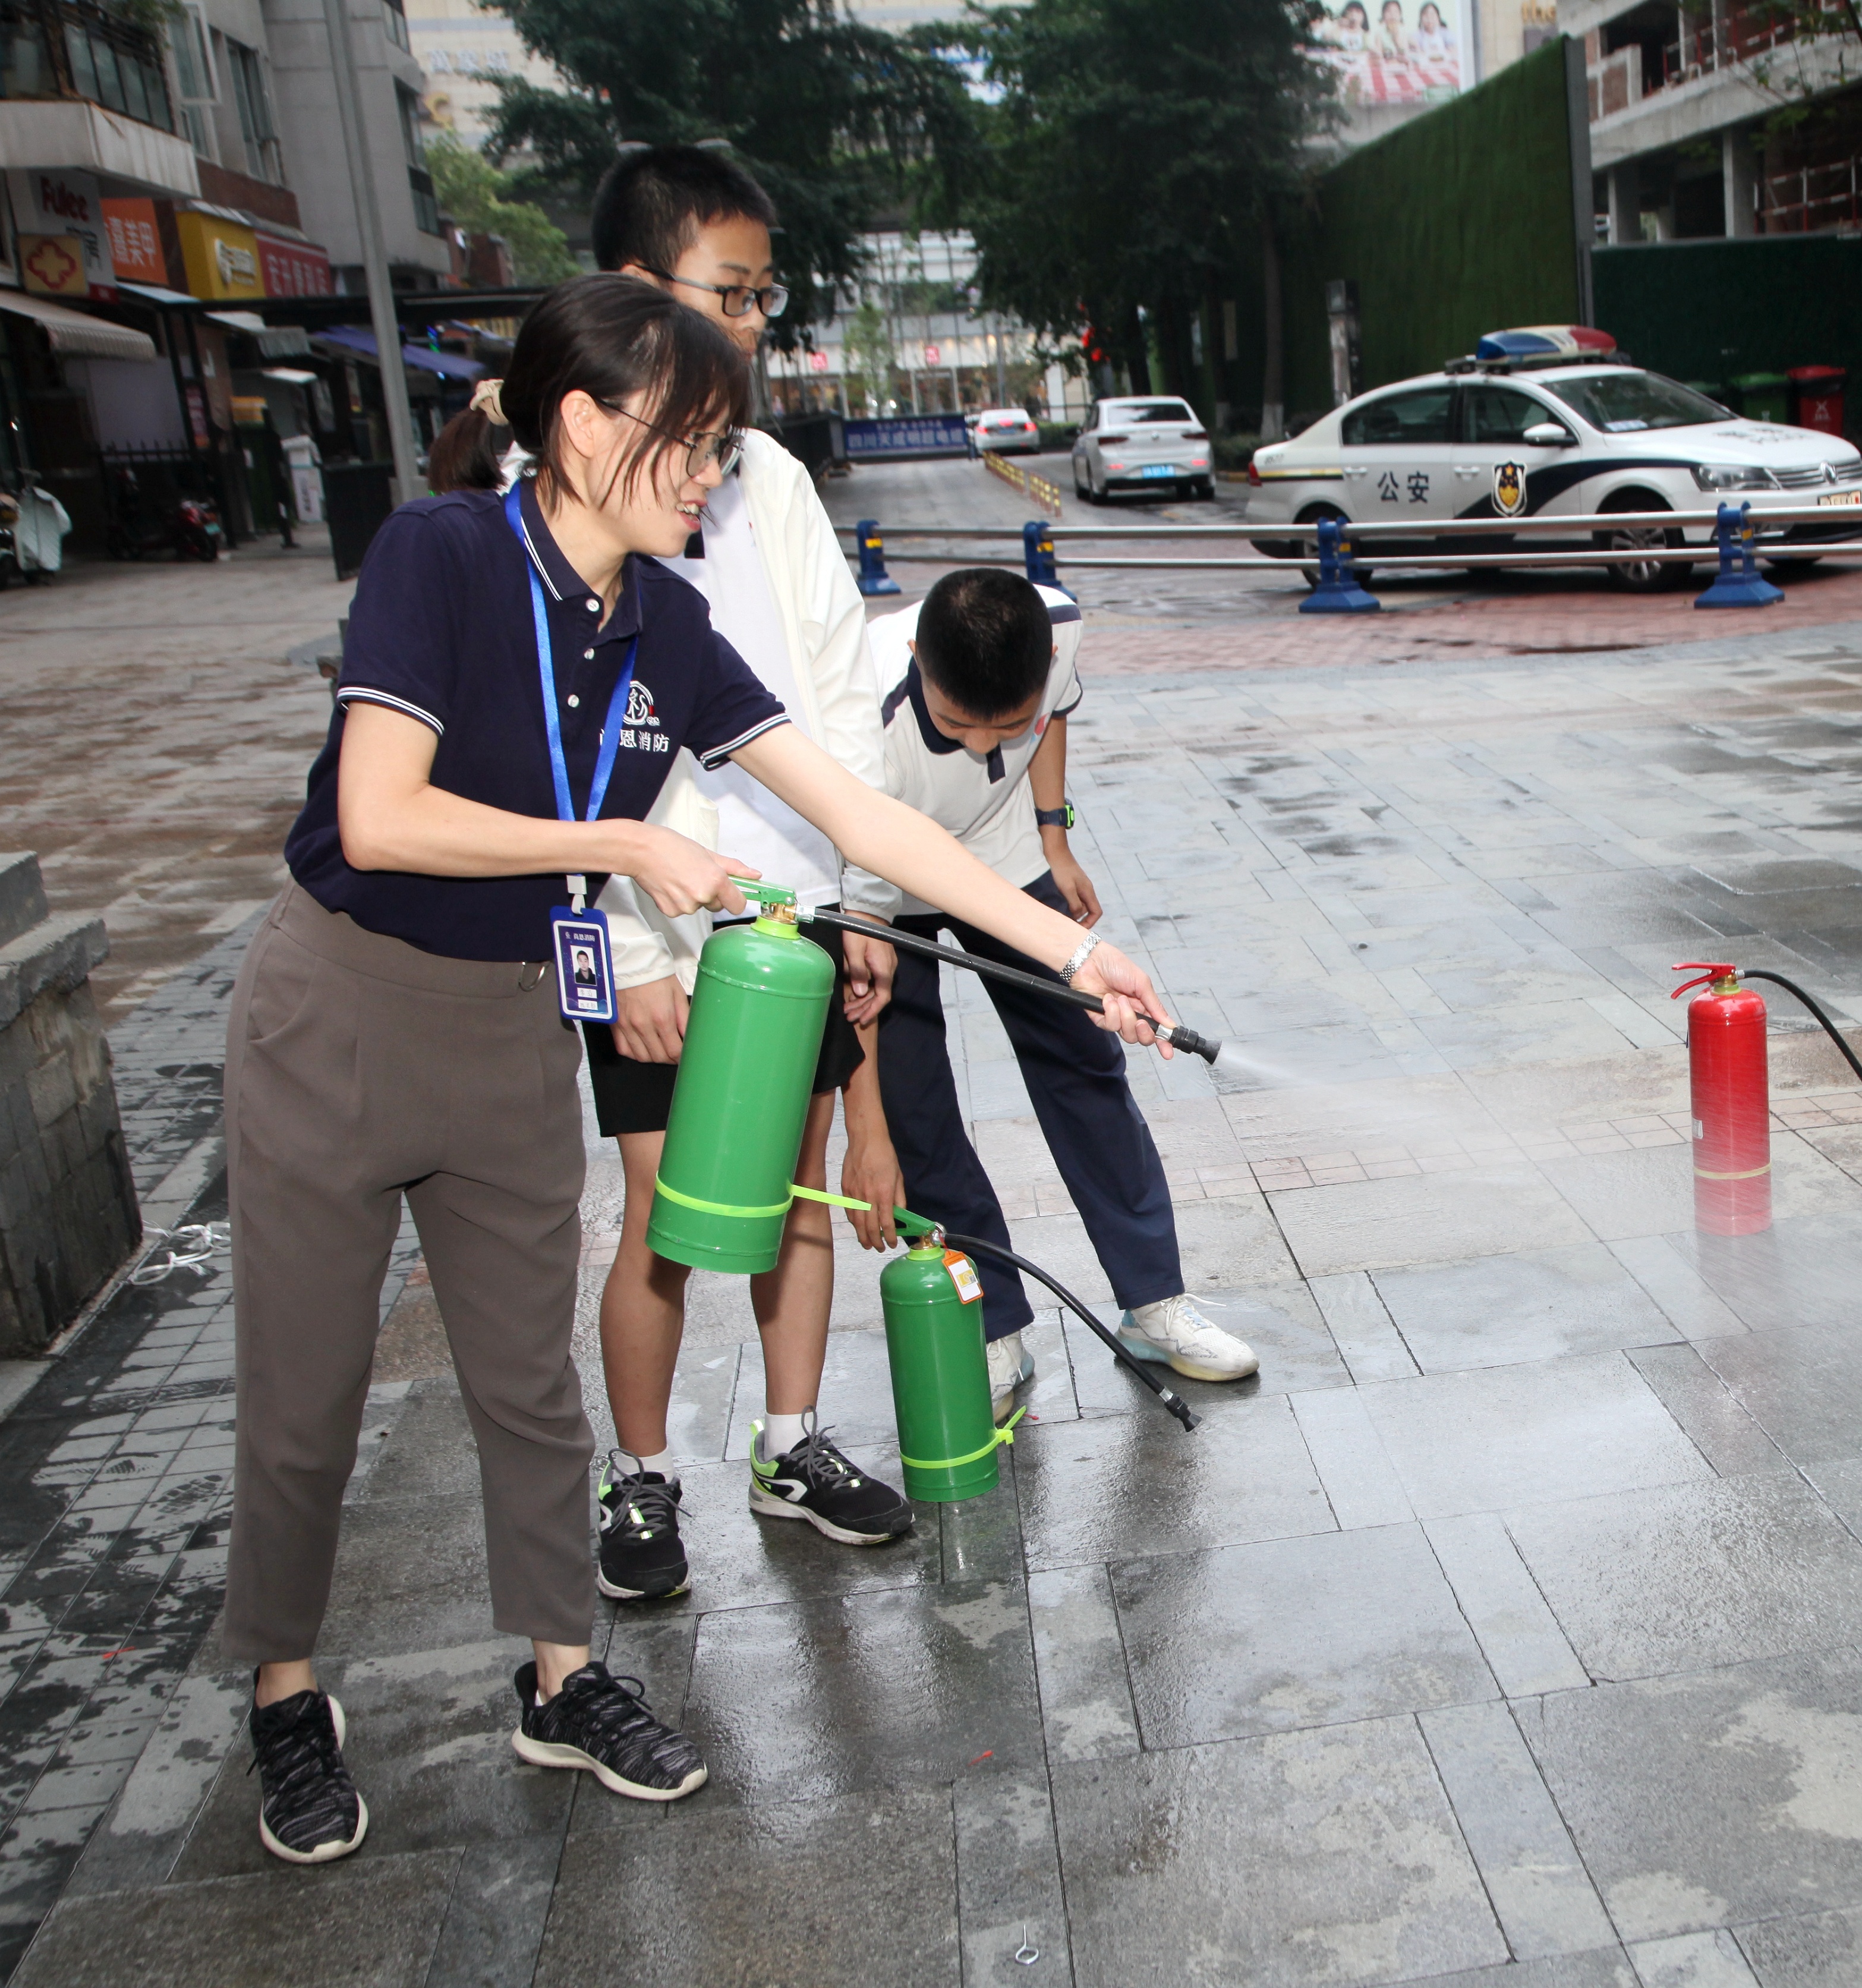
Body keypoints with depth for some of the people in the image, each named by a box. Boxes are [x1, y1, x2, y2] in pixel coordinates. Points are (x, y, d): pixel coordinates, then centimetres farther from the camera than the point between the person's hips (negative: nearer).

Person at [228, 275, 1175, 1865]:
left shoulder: (664, 630, -2)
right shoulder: (440, 555, -18)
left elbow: (860, 813, -3)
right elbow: (379, 819, -25)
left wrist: (1074, 951, -5)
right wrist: (623, 845, -18)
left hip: (513, 1032, 5)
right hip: (337, 1019, -5)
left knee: (530, 1380, 13)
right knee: (306, 1396, 8)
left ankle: (564, 1681, 31)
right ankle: (287, 1703, 30)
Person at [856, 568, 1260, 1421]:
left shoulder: (1057, 625, -28)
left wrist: (1052, 836, 2)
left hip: (1005, 857, 4)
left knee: (1083, 1062, 6)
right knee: (911, 1112, -8)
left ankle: (1155, 1303, 19)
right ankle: (992, 1334, 10)